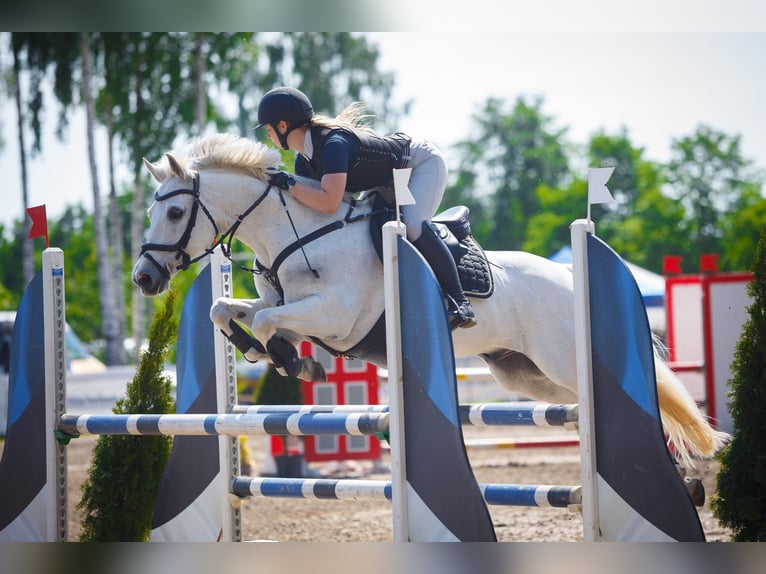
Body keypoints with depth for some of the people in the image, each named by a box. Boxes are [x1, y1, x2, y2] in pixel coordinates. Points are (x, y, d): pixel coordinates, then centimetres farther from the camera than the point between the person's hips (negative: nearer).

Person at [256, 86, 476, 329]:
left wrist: (288, 184, -41)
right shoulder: (303, 161, -6)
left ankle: (459, 300, -27)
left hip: (423, 163, -10)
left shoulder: (333, 144, -36)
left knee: (413, 226, -30)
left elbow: (329, 203, -46)